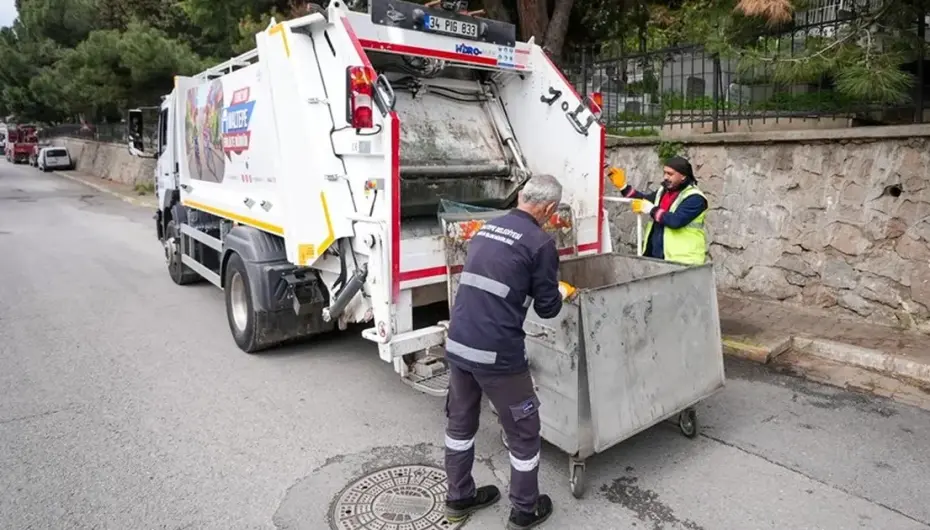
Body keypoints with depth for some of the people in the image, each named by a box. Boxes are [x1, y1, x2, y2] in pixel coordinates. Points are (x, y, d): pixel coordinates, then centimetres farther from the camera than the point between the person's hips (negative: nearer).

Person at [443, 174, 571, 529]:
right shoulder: (540, 243, -9)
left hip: (458, 343, 7)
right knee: (523, 433, 13)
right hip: (497, 353, -7)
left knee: (460, 422, 22)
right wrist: (561, 293, 19)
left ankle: (459, 499, 39)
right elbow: (547, 308, -3)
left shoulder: (486, 228, 11)